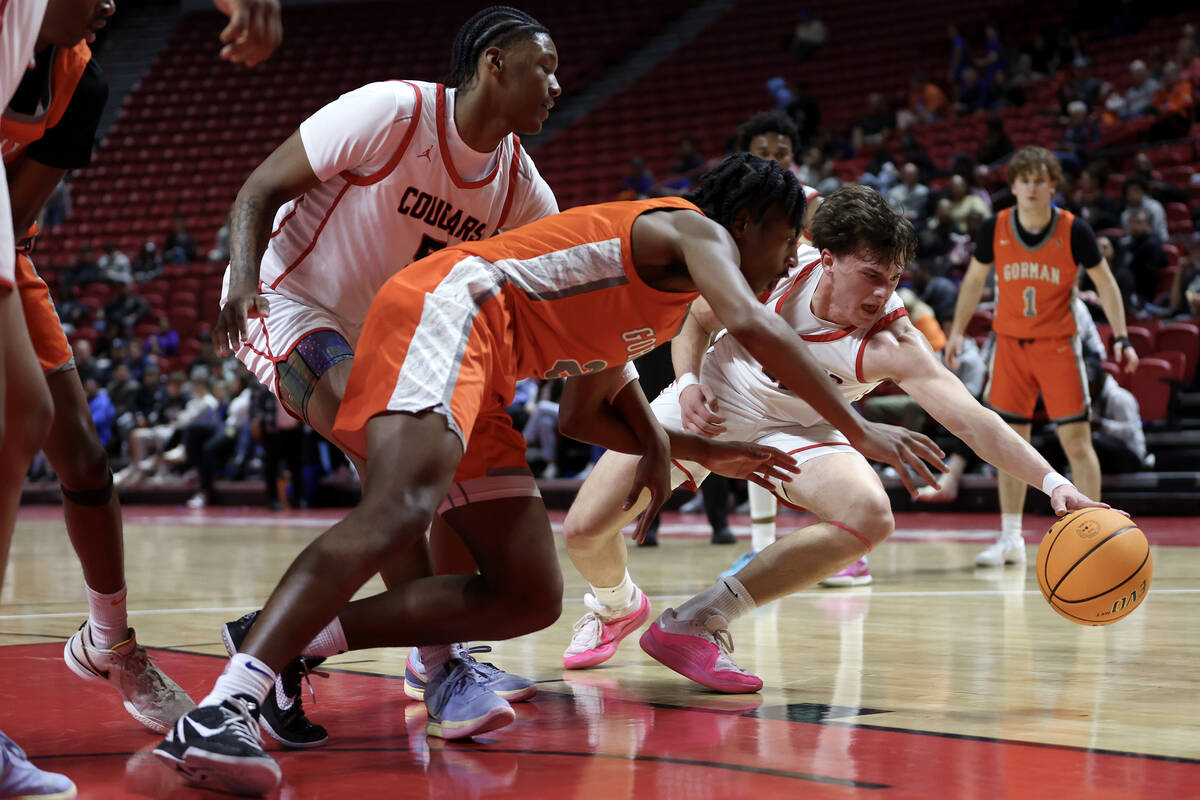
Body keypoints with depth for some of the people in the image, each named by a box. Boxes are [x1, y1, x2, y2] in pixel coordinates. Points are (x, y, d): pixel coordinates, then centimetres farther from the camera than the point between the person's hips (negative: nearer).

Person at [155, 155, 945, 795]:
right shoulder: (694, 229, 4)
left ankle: (296, 637, -2)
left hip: (479, 380, 10)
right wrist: (858, 427, -13)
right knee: (399, 512, -34)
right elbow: (754, 324, -17)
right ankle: (223, 708, -46)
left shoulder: (655, 302, 31)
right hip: (447, 310, -10)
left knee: (533, 599, 4)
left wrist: (707, 452, 35)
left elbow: (583, 413, 40)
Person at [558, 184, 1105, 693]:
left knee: (869, 517, -30)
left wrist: (1052, 482, -54)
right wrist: (689, 381, -24)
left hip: (793, 429, 0)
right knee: (585, 530, -10)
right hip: (710, 402, 1)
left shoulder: (891, 344, -30)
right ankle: (616, 606, 31)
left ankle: (694, 626, -22)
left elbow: (969, 417, -42)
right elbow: (696, 318, -5)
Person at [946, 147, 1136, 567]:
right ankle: (1010, 539, 13)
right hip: (1010, 342, 2)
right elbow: (974, 280, 10)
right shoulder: (995, 229, -6)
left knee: (1076, 440, -6)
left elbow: (1104, 282, -1)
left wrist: (1121, 337, -9)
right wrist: (957, 331, 5)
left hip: (1058, 343, -2)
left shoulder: (1074, 231, -11)